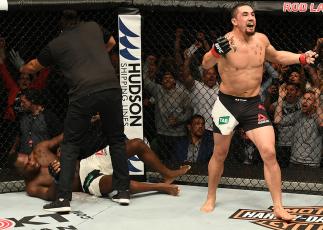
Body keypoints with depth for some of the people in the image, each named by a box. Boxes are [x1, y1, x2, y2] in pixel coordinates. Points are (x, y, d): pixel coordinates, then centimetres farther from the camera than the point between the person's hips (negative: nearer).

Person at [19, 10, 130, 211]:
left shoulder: (55, 45, 16)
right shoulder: (93, 27, 20)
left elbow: (33, 66, 34)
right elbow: (111, 42, 41)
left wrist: (22, 70, 56)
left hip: (83, 94, -2)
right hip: (111, 88, 2)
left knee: (70, 144, 12)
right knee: (117, 139, 20)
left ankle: (64, 198, 3)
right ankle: (123, 191, 19)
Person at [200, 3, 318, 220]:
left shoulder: (261, 39, -1)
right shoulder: (227, 41, -17)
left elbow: (276, 56, 20)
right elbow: (205, 65, -29)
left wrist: (302, 58, 7)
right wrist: (215, 52, -49)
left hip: (253, 104, 3)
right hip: (227, 103, -3)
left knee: (269, 153, -7)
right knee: (219, 154, 11)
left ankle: (278, 207, 1)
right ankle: (211, 199, 31)